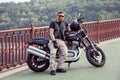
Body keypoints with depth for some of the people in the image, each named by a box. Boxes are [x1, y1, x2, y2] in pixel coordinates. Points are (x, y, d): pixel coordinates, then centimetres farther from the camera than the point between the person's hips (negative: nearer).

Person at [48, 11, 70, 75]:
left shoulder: (64, 23, 24)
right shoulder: (53, 23, 9)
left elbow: (68, 28, 47)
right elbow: (51, 33, -4)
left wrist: (68, 30, 24)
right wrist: (54, 41, -18)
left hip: (61, 41, 4)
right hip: (53, 40, -4)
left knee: (65, 53, -22)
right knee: (53, 53, -29)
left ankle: (59, 67, -12)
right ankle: (52, 69, -30)